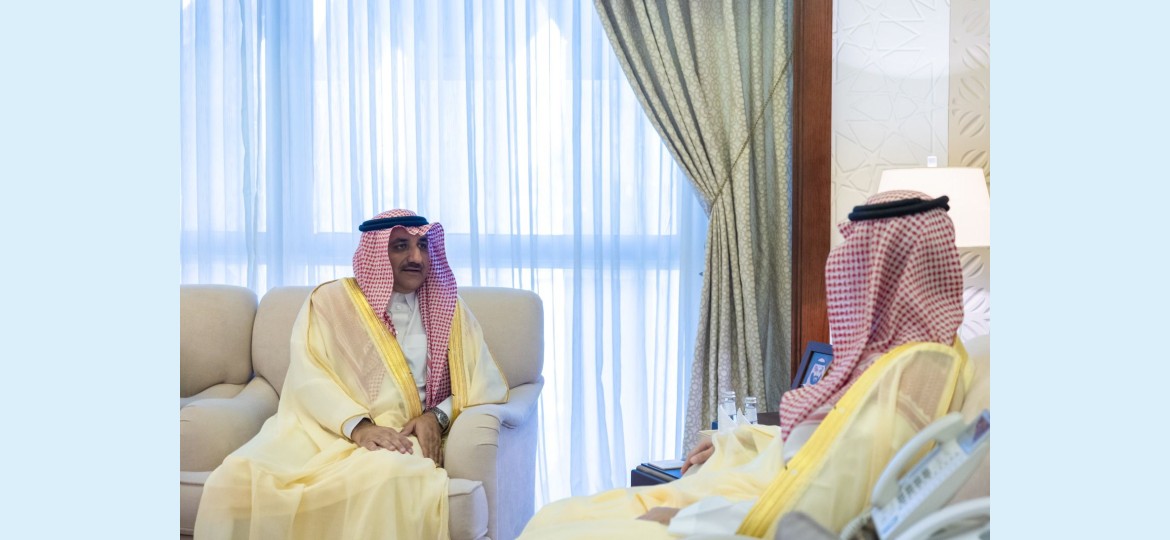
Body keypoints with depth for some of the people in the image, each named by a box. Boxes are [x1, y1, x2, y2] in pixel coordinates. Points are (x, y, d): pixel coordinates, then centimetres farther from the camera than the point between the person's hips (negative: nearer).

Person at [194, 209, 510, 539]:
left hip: (397, 437, 0)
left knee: (389, 477, -39)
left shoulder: (448, 309, 15)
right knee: (235, 478, -29)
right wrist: (357, 424, -22)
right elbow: (308, 378, -5)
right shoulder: (331, 300, 9)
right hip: (322, 428, 0)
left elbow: (488, 383, 10)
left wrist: (438, 416, -9)